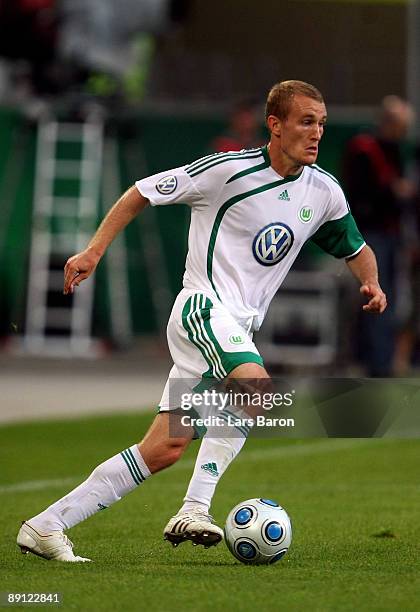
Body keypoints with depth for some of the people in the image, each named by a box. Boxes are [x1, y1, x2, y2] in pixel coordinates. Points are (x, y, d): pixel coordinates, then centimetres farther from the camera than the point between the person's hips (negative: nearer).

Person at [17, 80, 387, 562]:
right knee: (257, 389, -33)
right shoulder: (229, 169, -10)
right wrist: (94, 251, -7)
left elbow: (357, 251, 22)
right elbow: (142, 193, -1)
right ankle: (195, 508, -29)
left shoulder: (324, 191, 7)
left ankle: (46, 526, 5)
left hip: (237, 331, 7)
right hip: (204, 308, -7)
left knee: (165, 449, 0)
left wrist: (371, 284, 0)